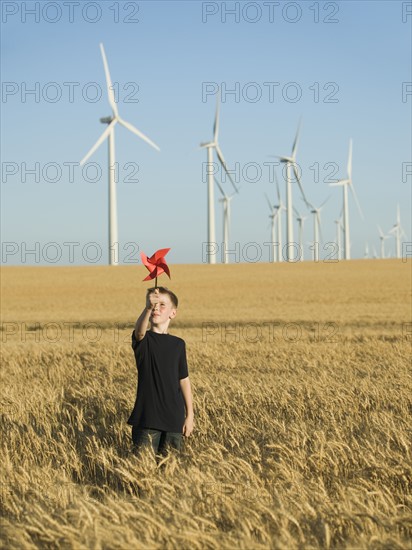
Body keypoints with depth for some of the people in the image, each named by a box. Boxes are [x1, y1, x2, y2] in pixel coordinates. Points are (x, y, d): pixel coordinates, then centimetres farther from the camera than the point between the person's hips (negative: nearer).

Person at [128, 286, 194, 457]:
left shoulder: (178, 344, 8)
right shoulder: (143, 340, -2)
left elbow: (184, 380, 11)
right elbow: (139, 331, -27)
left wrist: (190, 415, 9)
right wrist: (148, 308, -46)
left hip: (174, 418, 3)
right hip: (147, 417, -3)